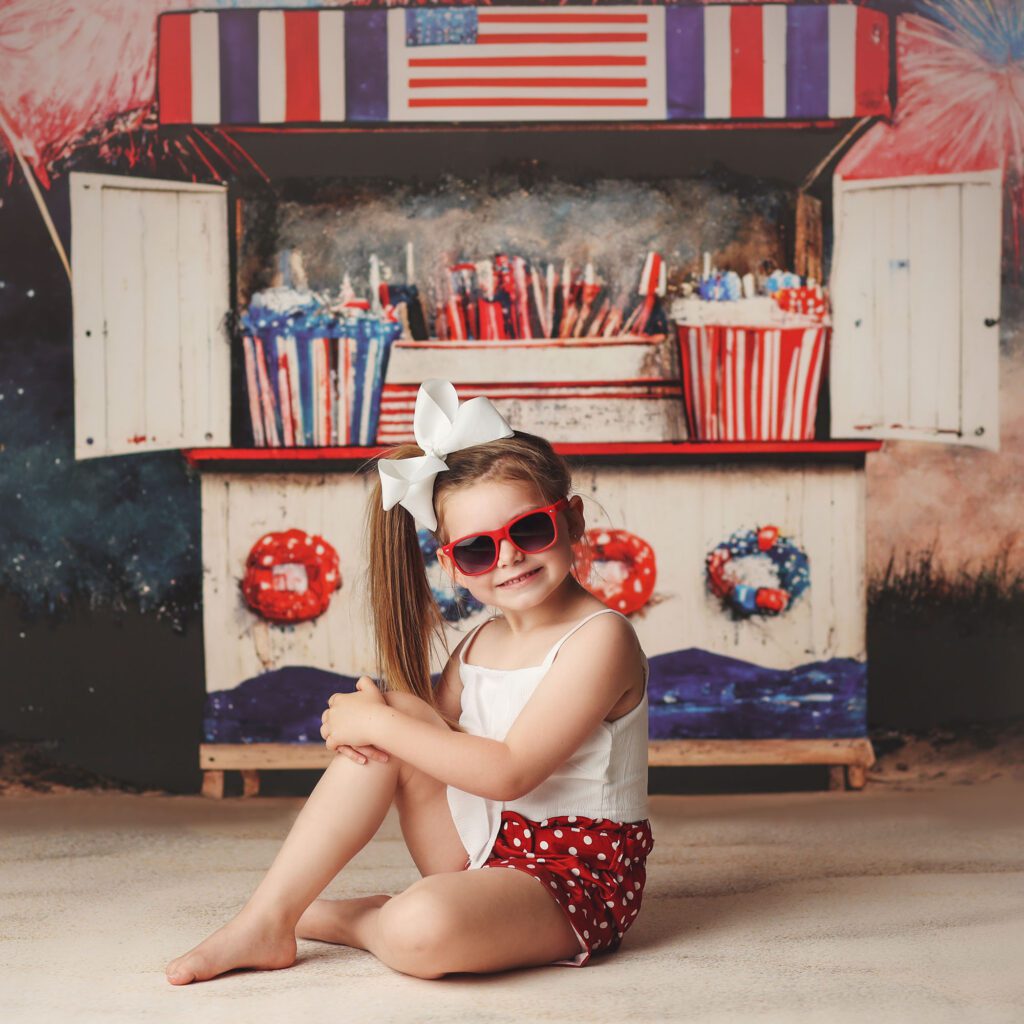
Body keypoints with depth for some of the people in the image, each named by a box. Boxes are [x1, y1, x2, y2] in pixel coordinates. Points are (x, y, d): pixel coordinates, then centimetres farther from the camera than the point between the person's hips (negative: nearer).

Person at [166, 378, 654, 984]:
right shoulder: (479, 644, 9)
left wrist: (379, 723, -18)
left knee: (420, 930, -37)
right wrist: (373, 716, -11)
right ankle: (265, 922, -9)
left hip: (576, 878, -7)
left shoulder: (600, 637, -16)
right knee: (395, 707, -10)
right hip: (483, 853, 7)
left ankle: (332, 918, 0)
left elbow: (508, 772, -24)